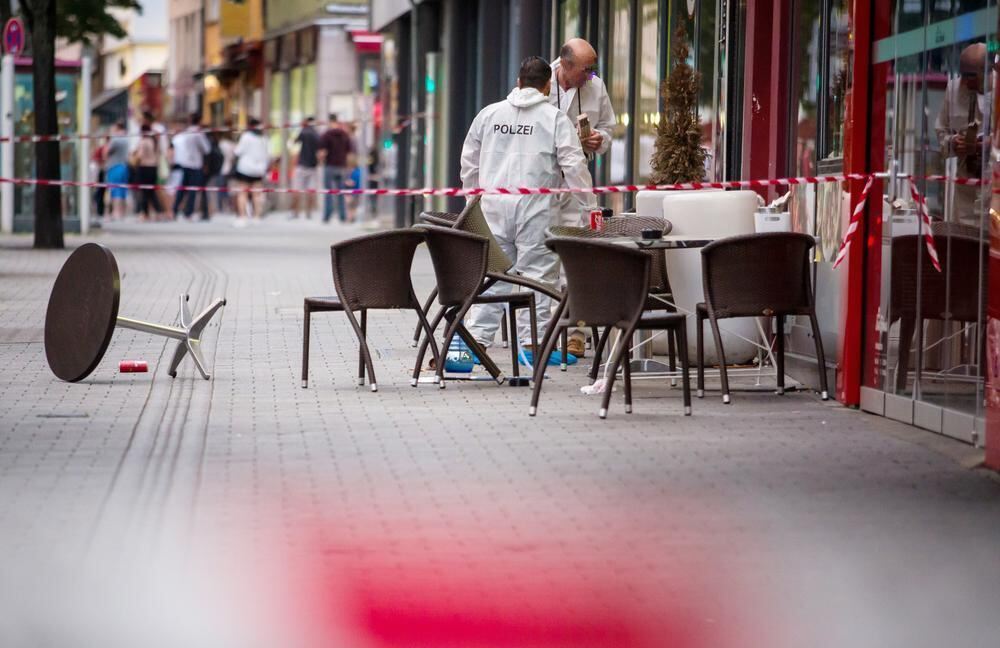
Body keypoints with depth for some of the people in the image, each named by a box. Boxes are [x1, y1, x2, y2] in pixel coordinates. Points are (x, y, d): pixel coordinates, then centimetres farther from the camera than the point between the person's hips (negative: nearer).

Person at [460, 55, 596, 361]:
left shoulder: (489, 114, 10)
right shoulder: (555, 118, -2)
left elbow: (469, 162, 16)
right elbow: (573, 166, -6)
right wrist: (590, 204, 1)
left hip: (493, 207, 4)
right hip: (535, 209, -4)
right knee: (537, 273, 1)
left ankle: (477, 336, 9)